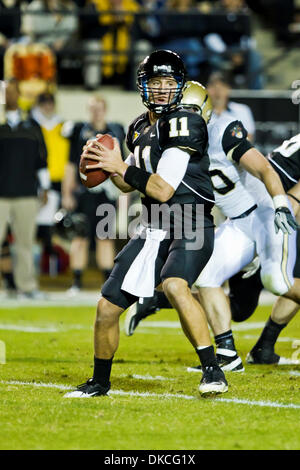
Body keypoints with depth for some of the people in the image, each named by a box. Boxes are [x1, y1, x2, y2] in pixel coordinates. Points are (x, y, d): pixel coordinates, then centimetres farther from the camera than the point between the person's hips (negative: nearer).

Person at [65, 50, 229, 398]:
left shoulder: (183, 124, -14)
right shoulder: (139, 128, 11)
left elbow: (162, 190, -18)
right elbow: (131, 184, 21)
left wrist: (121, 167, -14)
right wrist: (107, 166, 3)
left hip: (191, 228, -8)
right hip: (153, 231, 8)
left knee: (174, 285, -37)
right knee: (107, 307, 7)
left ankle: (213, 371, -29)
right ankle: (99, 382, 30)